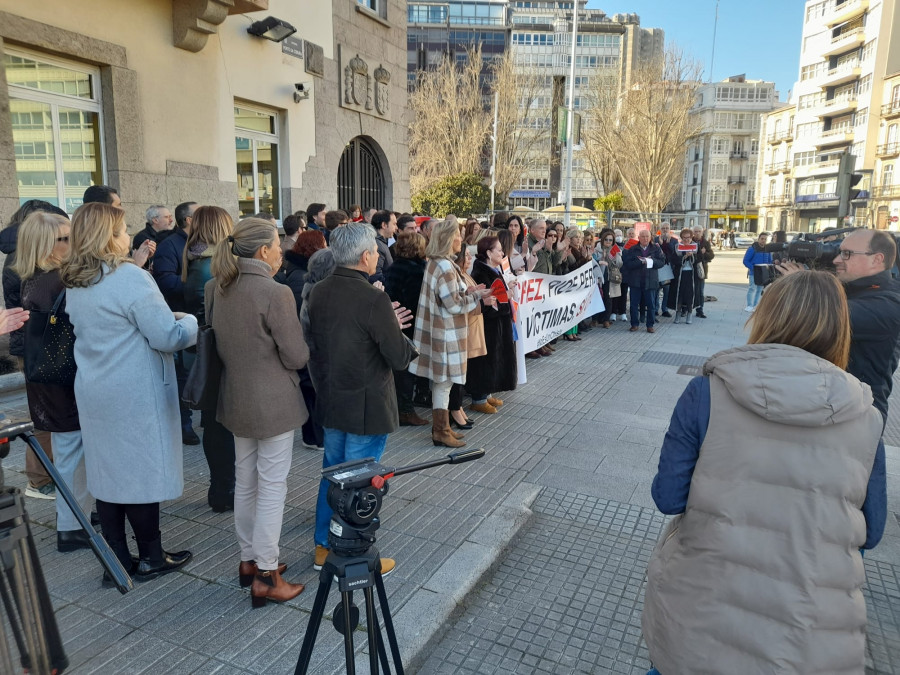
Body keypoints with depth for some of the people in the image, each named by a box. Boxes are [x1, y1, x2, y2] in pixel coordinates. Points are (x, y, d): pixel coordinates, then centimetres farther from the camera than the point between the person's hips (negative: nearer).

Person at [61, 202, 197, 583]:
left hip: (94, 393, 8)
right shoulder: (130, 278, -19)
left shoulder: (74, 283, 8)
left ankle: (117, 560, 23)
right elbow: (169, 337, -19)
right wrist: (190, 321, 0)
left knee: (107, 473, 13)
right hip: (136, 395, -8)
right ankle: (150, 558, 17)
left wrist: (165, 318, 18)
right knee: (142, 472, 4)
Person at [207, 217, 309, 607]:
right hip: (273, 403, -7)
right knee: (272, 486, 3)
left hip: (235, 399, 8)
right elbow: (297, 357, -17)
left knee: (245, 481, 19)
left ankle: (248, 559, 34)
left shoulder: (216, 289, 2)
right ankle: (265, 577, 13)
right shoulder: (275, 293, -21)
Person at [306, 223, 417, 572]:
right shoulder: (374, 299, -23)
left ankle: (323, 549, 34)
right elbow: (400, 358, -19)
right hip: (366, 406, -7)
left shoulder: (318, 291, 0)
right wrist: (396, 330, 3)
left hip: (330, 399, 7)